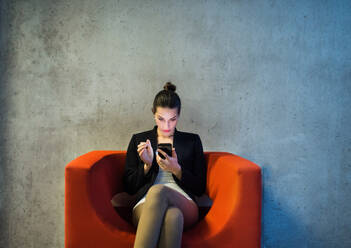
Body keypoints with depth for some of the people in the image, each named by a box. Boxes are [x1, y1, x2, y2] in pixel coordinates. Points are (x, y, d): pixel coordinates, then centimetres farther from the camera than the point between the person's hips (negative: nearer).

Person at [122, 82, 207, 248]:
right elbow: (128, 187, 15)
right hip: (145, 205, 0)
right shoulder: (138, 140, 20)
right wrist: (147, 165, -3)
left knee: (158, 190, -39)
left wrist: (177, 169, -5)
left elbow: (199, 188, 13)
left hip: (185, 206, 0)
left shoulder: (192, 141, 19)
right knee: (172, 216, -40)